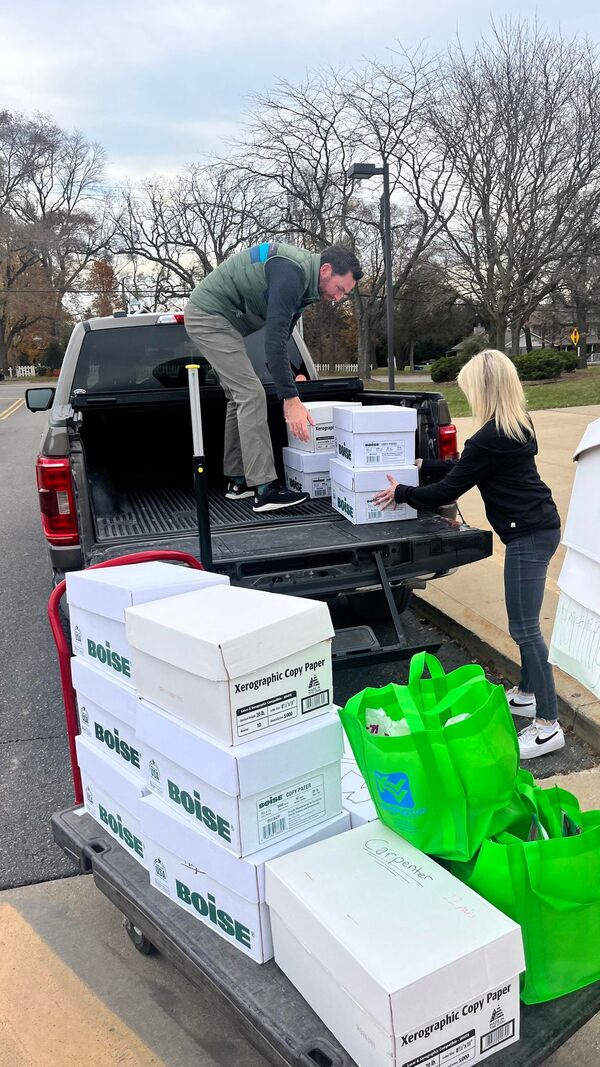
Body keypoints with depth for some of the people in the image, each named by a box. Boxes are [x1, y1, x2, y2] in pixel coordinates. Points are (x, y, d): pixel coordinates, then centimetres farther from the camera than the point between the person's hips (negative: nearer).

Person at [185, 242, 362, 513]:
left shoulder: (303, 280, 7)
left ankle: (238, 480, 19)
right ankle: (265, 489, -15)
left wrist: (289, 394, 12)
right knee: (251, 394, -14)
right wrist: (291, 399, -31)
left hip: (212, 318, 11)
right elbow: (274, 340, -31)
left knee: (240, 397, 12)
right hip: (209, 315, -10)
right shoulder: (291, 273, -24)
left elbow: (280, 338, 14)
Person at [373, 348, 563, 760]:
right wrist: (425, 465, 25)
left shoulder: (490, 439, -20)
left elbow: (448, 490, -12)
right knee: (524, 623, 21)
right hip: (540, 527, 10)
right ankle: (527, 694, 35)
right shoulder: (519, 425, 10)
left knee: (525, 629, -5)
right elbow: (466, 468, 21)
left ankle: (548, 725, 2)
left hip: (528, 535, -10)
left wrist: (401, 493, 1)